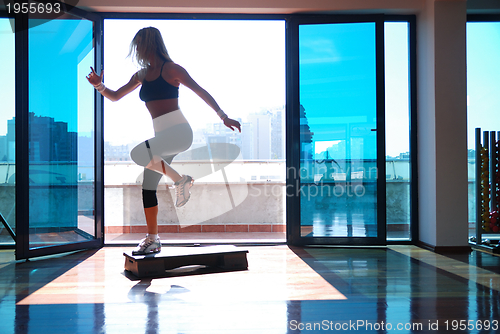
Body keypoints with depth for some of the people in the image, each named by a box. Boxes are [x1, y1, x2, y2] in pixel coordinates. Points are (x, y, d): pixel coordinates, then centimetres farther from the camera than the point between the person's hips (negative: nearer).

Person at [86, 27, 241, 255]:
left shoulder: (171, 69, -3)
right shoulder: (142, 75, 17)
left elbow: (200, 91, -3)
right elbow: (115, 96, 22)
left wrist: (223, 117, -7)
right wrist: (99, 86, 1)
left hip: (178, 132, -8)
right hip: (162, 136, 8)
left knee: (137, 153, -31)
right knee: (148, 187, 6)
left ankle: (180, 180, -12)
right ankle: (152, 239, 16)